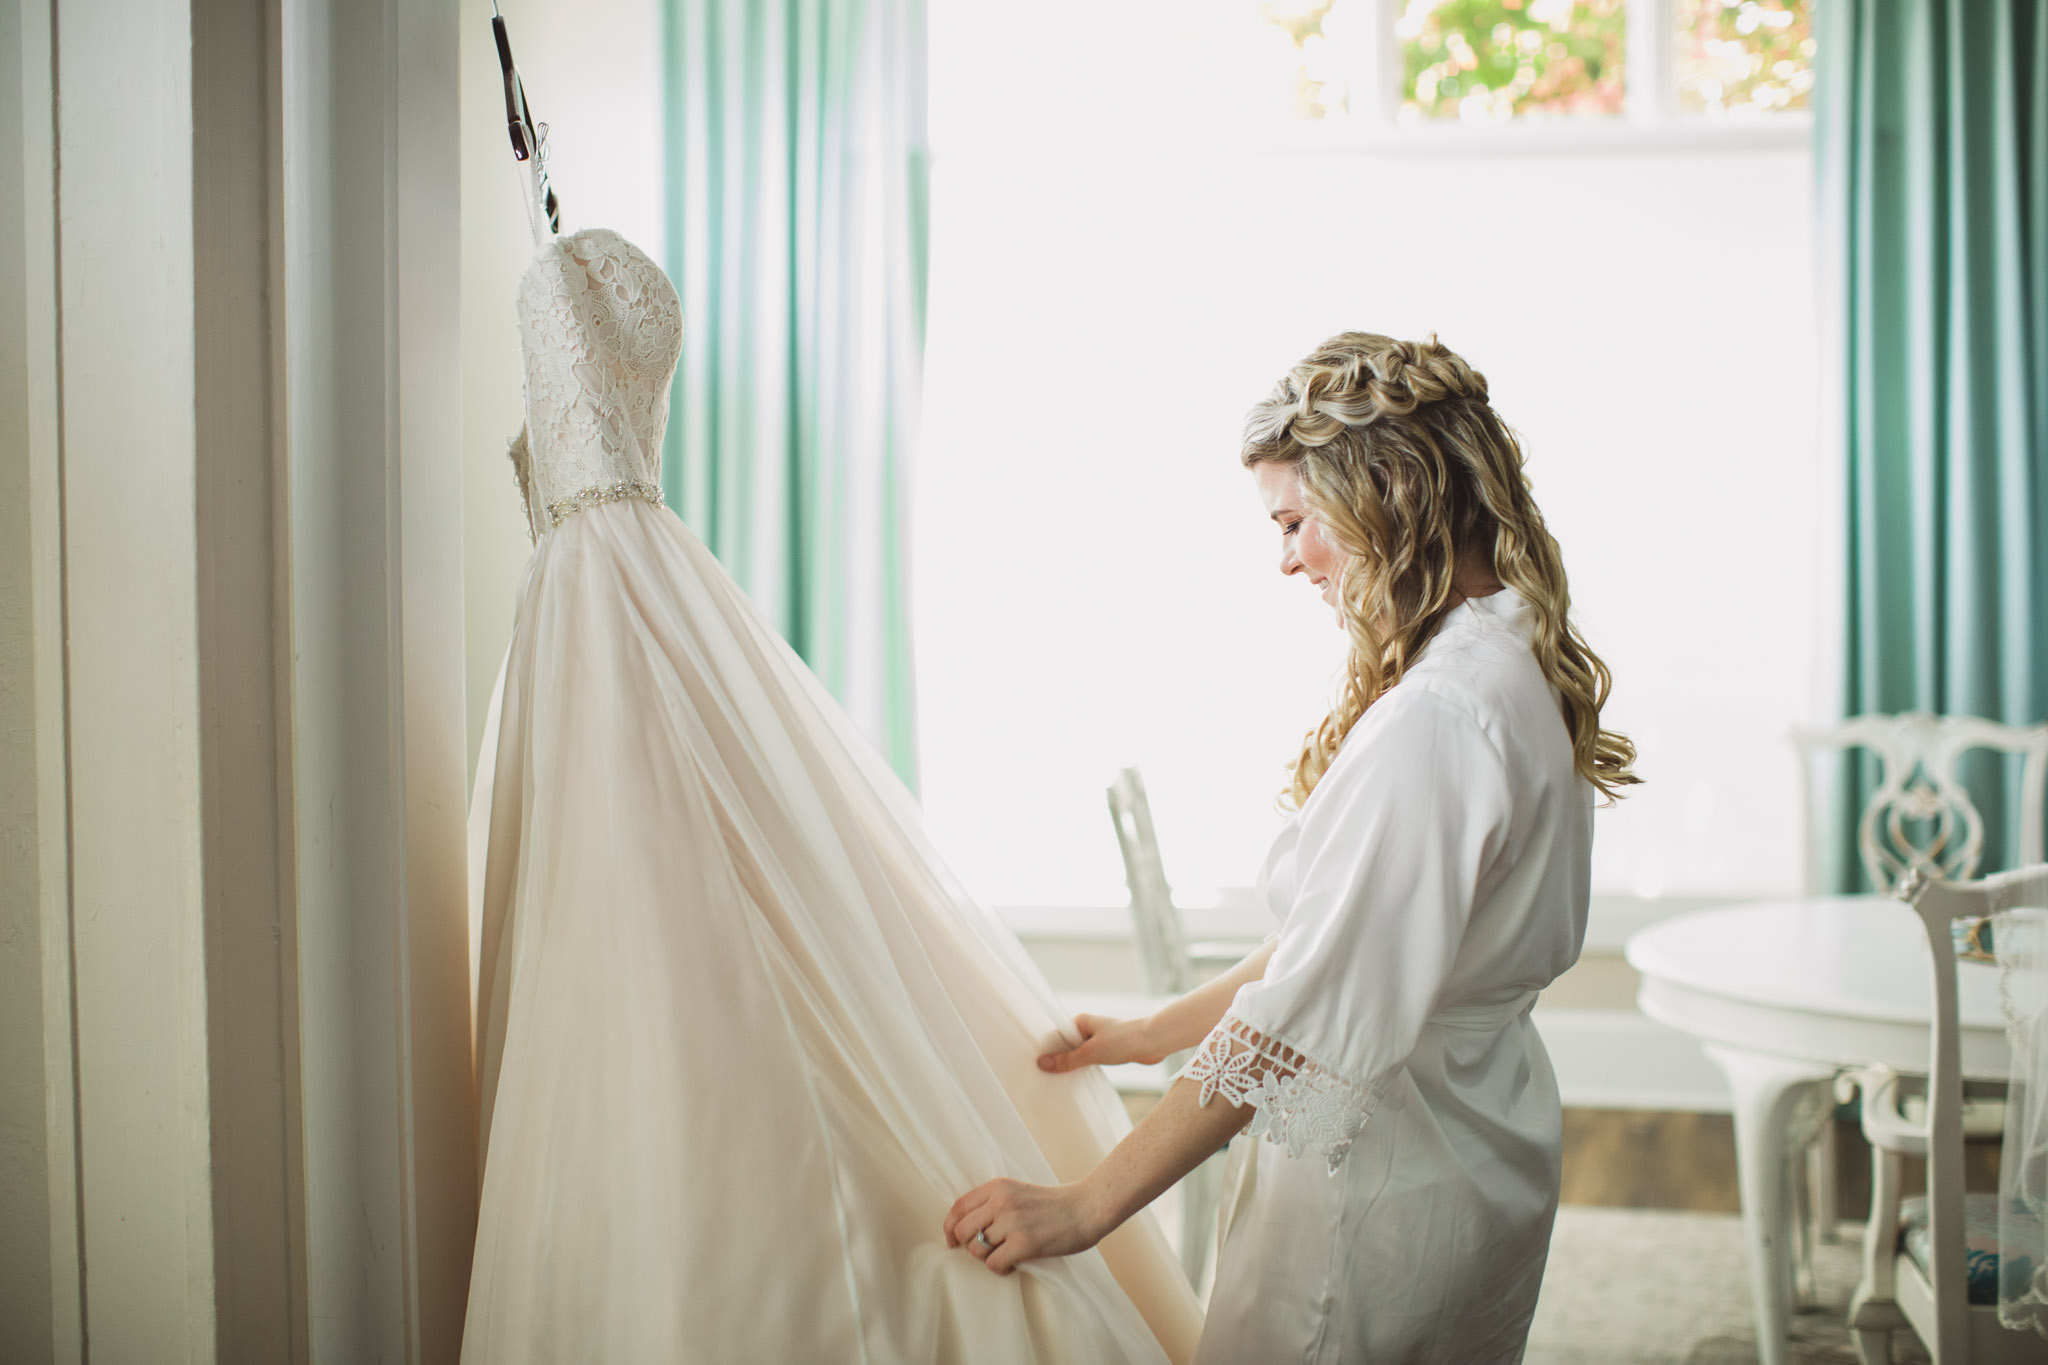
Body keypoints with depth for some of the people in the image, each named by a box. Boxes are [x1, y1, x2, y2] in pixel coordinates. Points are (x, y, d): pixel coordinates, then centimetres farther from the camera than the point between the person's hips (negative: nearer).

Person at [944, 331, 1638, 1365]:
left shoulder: (1435, 718, -27)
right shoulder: (1517, 669, 4)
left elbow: (1308, 1016, -27)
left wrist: (1087, 1205, -22)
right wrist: (1158, 1033, 17)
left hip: (1380, 1189, -9)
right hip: (1476, 1155, 9)